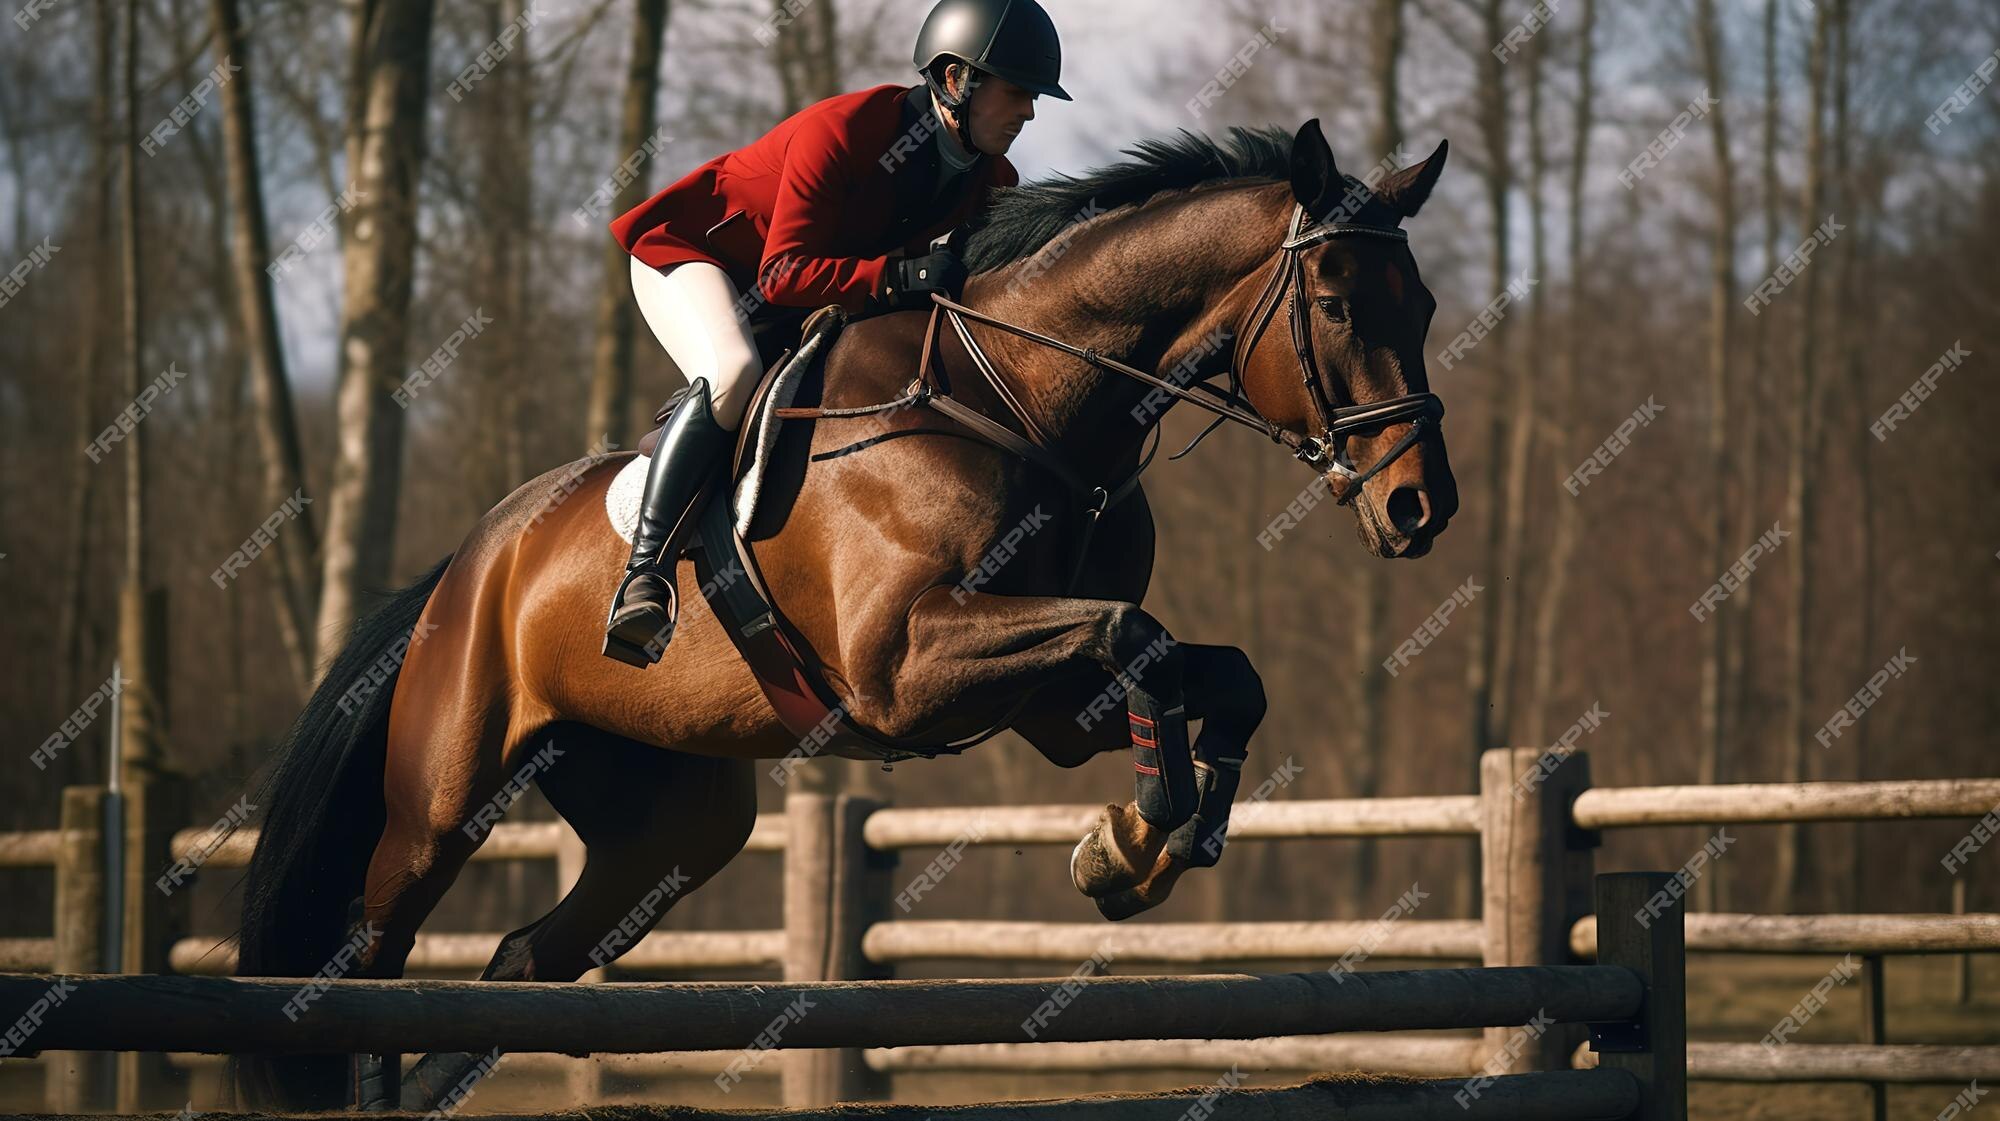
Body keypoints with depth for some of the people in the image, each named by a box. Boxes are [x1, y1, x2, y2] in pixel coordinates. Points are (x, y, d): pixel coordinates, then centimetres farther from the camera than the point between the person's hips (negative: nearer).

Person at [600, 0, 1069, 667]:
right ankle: (644, 578, -35)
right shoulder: (839, 132, -31)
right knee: (733, 374, -35)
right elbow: (785, 275, -34)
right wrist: (899, 276, -46)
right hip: (689, 255, -9)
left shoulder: (989, 184, -8)